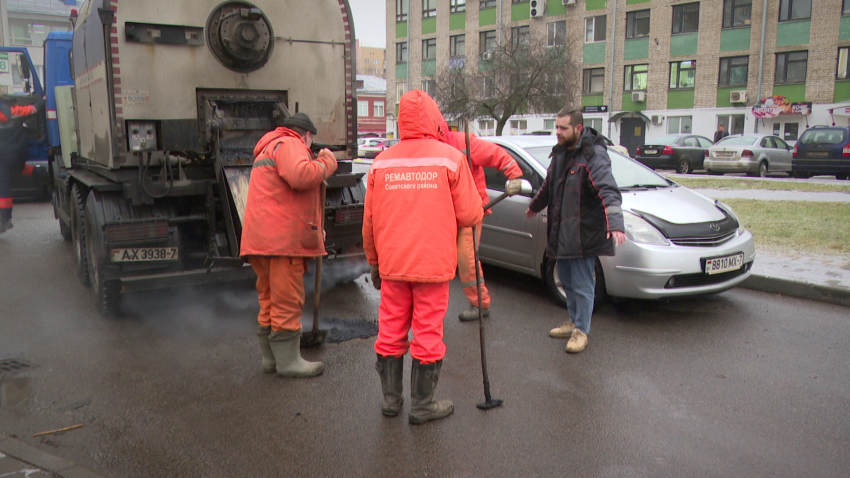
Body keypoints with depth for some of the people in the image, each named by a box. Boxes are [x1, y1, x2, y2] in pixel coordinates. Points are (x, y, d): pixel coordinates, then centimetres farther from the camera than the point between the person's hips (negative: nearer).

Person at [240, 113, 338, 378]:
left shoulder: (269, 149, 29)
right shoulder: (289, 144, -6)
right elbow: (301, 176, -28)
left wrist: (315, 229, 32)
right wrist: (327, 162, -10)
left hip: (263, 237, 10)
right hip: (282, 238, -10)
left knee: (270, 299, 15)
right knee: (287, 301, -3)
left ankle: (271, 357, 24)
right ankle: (288, 361, 5)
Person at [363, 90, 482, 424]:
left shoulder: (382, 162, 4)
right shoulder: (450, 158, -6)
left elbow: (369, 222, 8)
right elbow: (470, 215, -7)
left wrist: (374, 263, 20)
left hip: (392, 264, 3)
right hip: (433, 264, -3)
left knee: (390, 330, 14)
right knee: (428, 333, 6)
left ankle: (391, 399, 26)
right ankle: (422, 405, 17)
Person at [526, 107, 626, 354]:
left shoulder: (593, 155, -17)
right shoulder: (560, 152, 10)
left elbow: (608, 192, -29)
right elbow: (549, 185, 27)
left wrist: (615, 224, -41)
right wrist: (535, 206, 40)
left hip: (583, 234, -8)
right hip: (561, 232, 8)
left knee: (582, 284, 1)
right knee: (567, 280, 18)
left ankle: (581, 330, 15)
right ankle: (574, 321, 34)